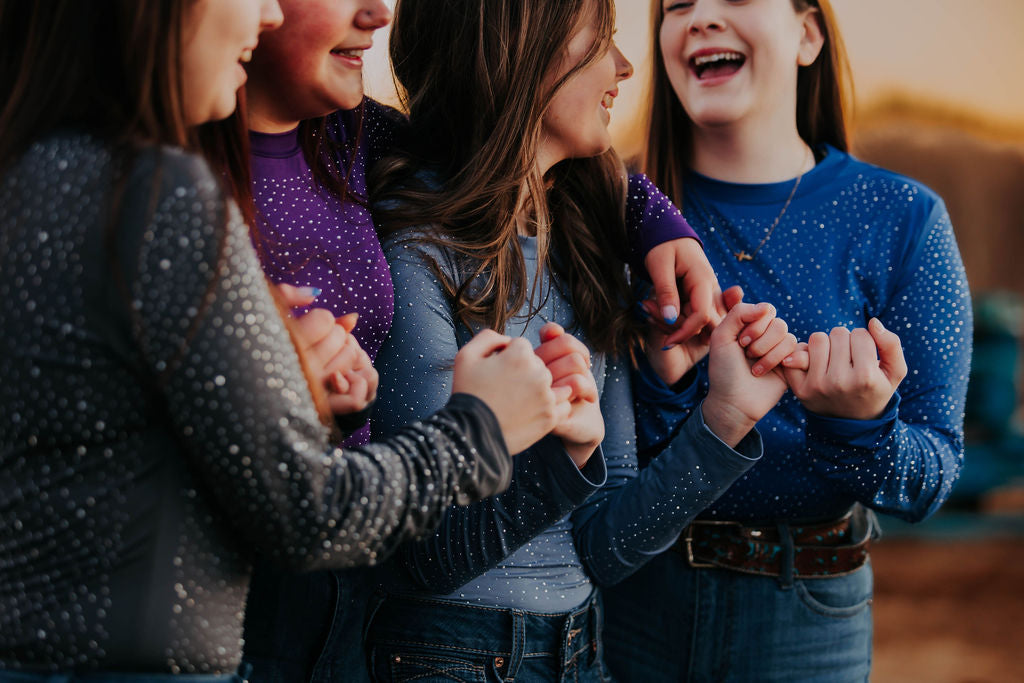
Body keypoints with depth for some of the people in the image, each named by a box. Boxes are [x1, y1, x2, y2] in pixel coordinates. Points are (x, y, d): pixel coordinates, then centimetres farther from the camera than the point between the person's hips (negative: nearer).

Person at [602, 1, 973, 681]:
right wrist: (665, 369, -25)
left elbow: (932, 478, -7)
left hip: (805, 619, 0)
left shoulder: (901, 217, -7)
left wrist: (860, 426, -26)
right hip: (627, 597, 1)